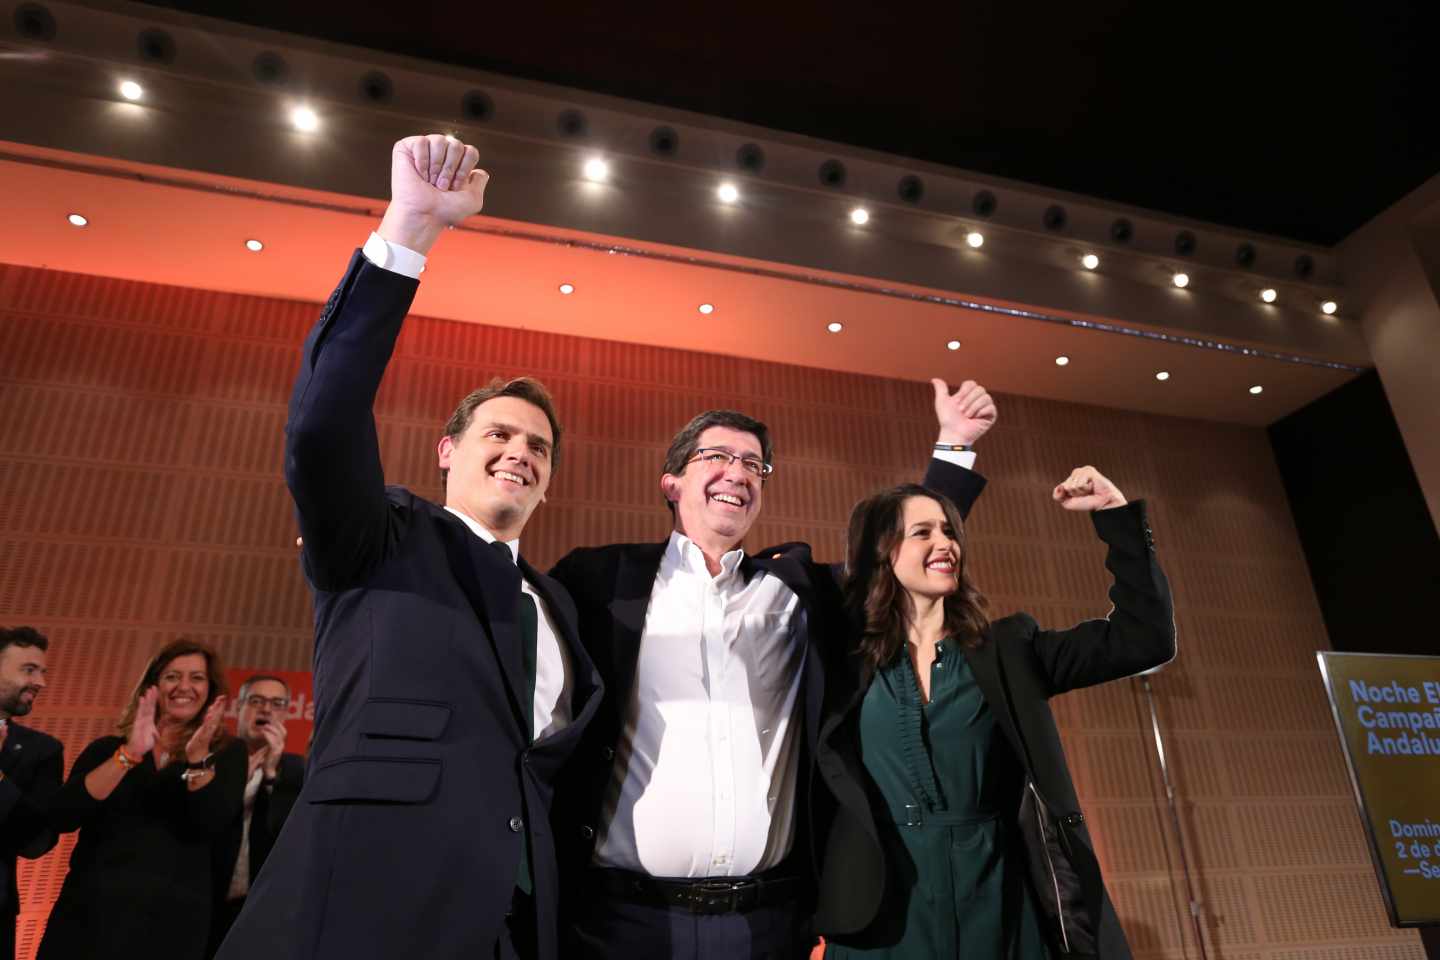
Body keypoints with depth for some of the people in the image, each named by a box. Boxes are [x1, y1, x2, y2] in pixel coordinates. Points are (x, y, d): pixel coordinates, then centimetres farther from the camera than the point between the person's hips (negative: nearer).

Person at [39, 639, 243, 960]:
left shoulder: (227, 752, 3)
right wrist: (129, 754, -18)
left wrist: (199, 756, -22)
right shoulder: (108, 749, 7)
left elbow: (211, 825, -10)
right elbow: (61, 817, -7)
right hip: (90, 910, 1)